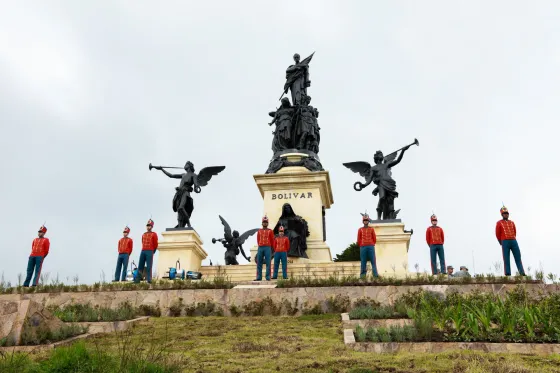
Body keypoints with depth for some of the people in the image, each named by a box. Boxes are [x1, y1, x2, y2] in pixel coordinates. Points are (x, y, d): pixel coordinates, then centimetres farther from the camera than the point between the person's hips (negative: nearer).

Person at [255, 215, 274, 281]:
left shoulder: (270, 231, 5)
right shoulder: (259, 231, 13)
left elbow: (272, 241, 10)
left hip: (267, 248, -3)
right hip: (260, 248, 3)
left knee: (268, 263, -6)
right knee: (259, 263, 2)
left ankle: (268, 277, -4)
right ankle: (259, 277, 5)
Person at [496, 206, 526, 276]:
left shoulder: (512, 223, 19)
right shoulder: (499, 223, 5)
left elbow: (515, 233, 25)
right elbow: (498, 234, 5)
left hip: (514, 241, 4)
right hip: (505, 242, -4)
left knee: (518, 258, -1)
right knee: (506, 259, -4)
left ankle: (522, 273, -2)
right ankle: (507, 274, -5)